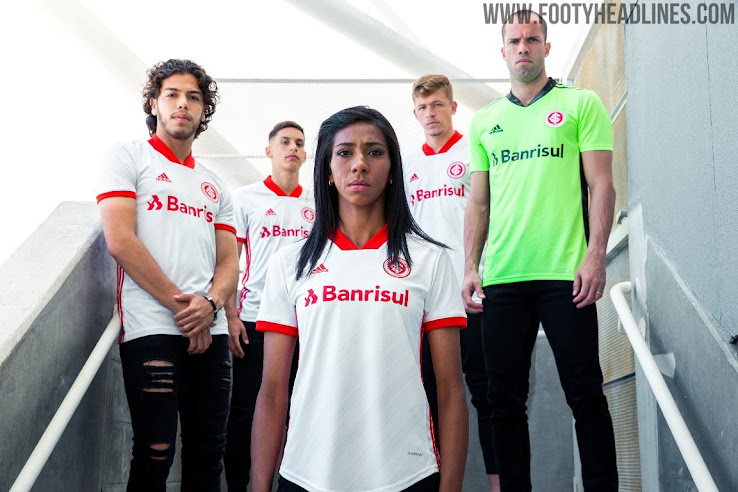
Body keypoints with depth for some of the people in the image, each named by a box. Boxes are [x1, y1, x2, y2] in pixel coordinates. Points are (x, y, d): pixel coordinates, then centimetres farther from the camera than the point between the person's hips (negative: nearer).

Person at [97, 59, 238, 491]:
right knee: (156, 454, -6)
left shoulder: (215, 186, 21)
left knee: (208, 452, 6)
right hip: (152, 327, -5)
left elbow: (229, 263, 13)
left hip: (210, 331, 5)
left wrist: (209, 304, -9)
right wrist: (179, 304, -10)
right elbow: (120, 241, -8)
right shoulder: (129, 159, 5)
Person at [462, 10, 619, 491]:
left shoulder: (581, 104, 5)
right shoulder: (485, 120, 15)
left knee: (585, 393, 0)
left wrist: (595, 256, -11)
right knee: (506, 398, 7)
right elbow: (478, 203, 15)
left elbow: (602, 185, -1)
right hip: (503, 279, 4)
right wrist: (471, 268, 6)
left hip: (565, 274, -3)